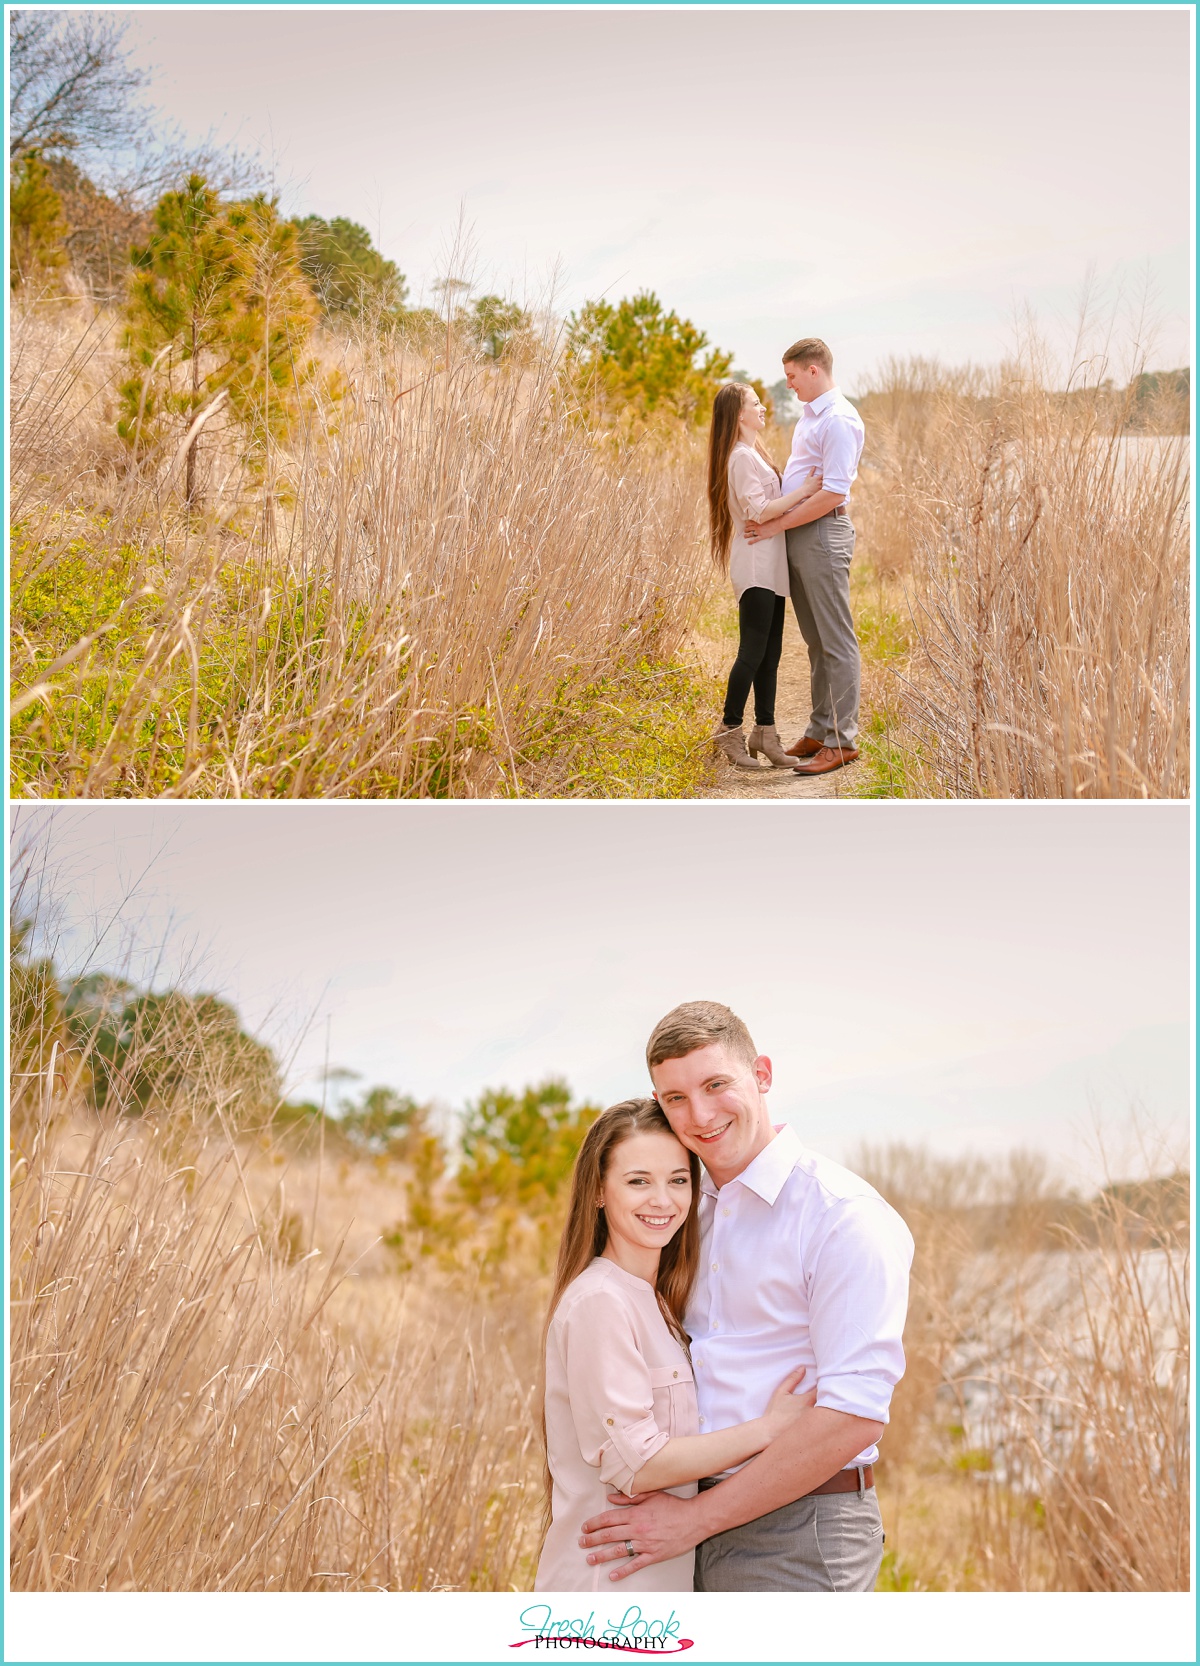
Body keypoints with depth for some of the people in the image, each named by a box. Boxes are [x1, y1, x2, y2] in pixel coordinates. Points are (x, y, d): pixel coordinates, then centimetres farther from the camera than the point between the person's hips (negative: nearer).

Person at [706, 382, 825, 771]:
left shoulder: (753, 454, 19)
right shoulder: (741, 457, -13)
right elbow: (759, 512, -20)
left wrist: (807, 491, 9)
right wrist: (804, 490, -20)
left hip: (771, 569, 10)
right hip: (755, 568, -10)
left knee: (770, 653, 9)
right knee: (753, 652, -8)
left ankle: (764, 732, 12)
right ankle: (730, 731, -1)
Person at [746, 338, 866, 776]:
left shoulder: (839, 421, -15)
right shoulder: (809, 414, 17)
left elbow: (832, 494, -21)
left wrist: (776, 525, -17)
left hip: (823, 533, -10)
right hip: (796, 536, 10)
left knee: (836, 643, -5)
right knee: (816, 641, 14)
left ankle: (841, 741, -2)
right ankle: (820, 732, 20)